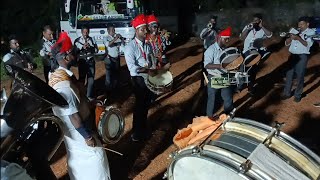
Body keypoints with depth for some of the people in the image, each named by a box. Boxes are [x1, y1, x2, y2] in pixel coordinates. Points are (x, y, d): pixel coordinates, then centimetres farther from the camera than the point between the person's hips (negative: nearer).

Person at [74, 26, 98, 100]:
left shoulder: (92, 40, 5)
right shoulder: (77, 40, 0)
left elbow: (96, 50, 1)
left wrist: (90, 47, -17)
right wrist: (82, 47, -20)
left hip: (91, 61, 1)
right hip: (82, 61, -1)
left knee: (91, 79, 3)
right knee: (81, 78, 7)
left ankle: (90, 96, 13)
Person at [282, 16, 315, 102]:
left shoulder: (311, 32, -1)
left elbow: (308, 44, -15)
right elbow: (287, 43, 10)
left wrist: (298, 38, -25)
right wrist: (290, 37, -10)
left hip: (302, 56, -4)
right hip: (292, 55, 5)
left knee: (300, 76, 1)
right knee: (289, 75, 8)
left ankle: (298, 95, 13)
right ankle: (287, 93, 19)